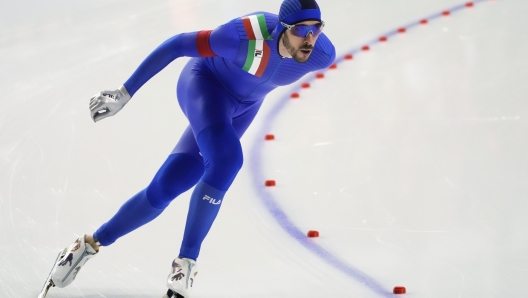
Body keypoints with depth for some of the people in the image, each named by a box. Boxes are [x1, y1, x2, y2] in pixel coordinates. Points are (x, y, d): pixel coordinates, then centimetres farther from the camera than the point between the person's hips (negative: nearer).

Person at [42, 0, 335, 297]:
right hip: (205, 81, -5)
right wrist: (125, 93, -23)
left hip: (242, 106, 5)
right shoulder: (248, 36, -38)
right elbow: (176, 45, -27)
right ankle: (186, 261, -15)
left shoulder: (322, 54, -23)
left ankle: (94, 242, 17)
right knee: (226, 159, -32)